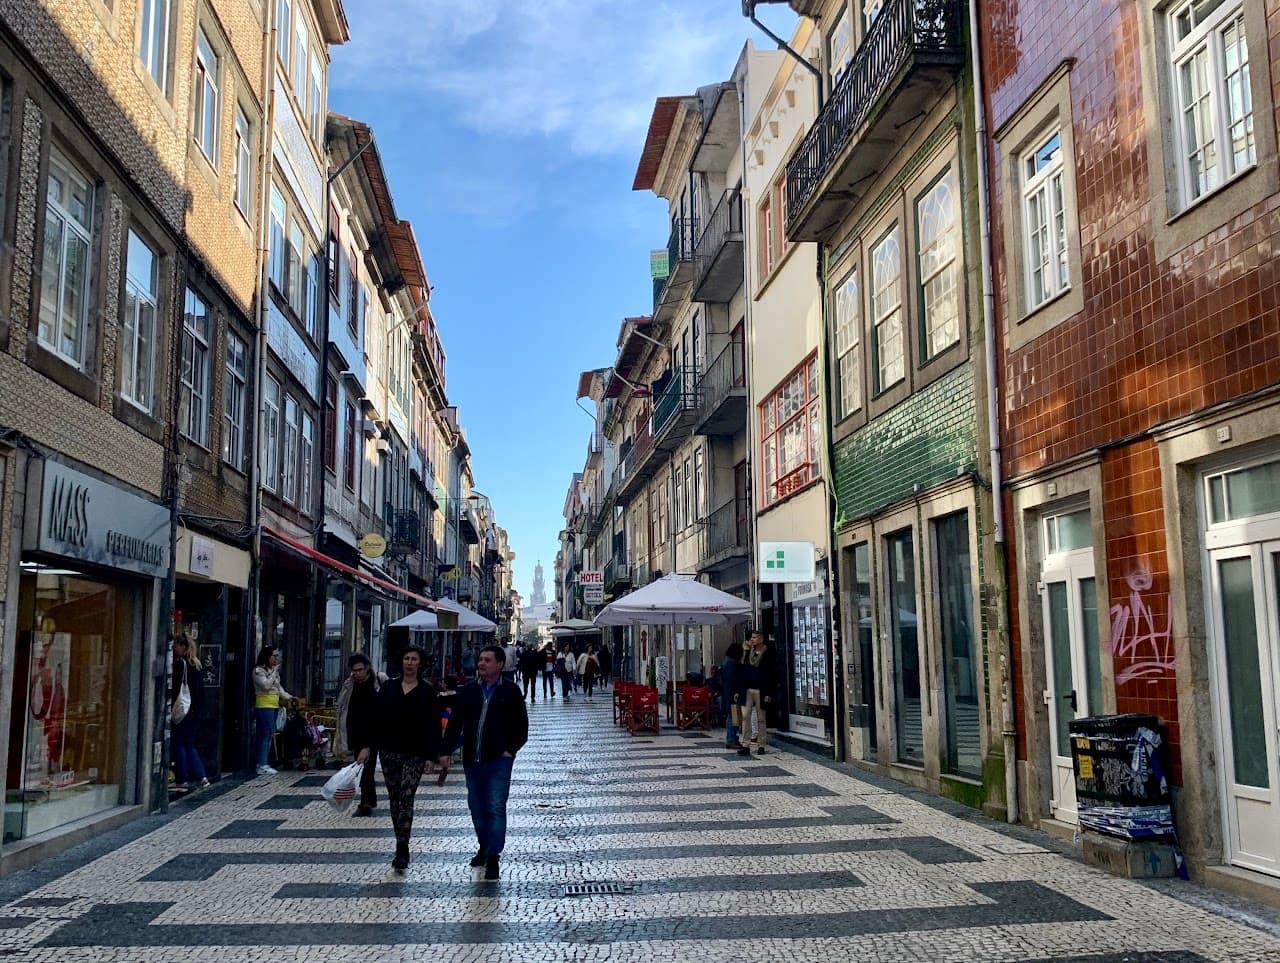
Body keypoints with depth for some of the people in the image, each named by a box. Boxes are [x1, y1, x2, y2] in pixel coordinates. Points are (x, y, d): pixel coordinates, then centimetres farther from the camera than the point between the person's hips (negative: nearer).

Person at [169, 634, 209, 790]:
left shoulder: (180, 664, -11)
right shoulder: (196, 664, 13)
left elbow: (177, 689, -15)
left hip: (184, 710, -8)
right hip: (196, 710, 8)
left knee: (179, 743, 1)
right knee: (189, 744, 14)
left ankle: (181, 780, 4)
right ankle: (200, 776, 11)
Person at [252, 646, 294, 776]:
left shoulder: (274, 670, 19)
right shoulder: (258, 670, -6)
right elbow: (266, 685, -16)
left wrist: (287, 697, 9)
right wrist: (274, 672, -11)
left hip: (274, 705, 8)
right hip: (264, 705, -8)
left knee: (269, 734, 6)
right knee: (267, 734, -13)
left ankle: (262, 764, 9)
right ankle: (262, 766, -12)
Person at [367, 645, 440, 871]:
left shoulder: (427, 691, -3)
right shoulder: (389, 687, 4)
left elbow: (433, 725, -4)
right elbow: (376, 718, 5)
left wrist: (431, 756, -8)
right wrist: (367, 746, 0)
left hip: (415, 754, -4)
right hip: (389, 751, 4)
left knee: (406, 799, -11)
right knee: (394, 799, 11)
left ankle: (402, 852, -9)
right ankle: (402, 845, 24)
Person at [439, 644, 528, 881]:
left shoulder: (511, 692, -2)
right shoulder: (468, 692, 6)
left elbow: (521, 726, 3)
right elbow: (454, 723, 9)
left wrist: (511, 749, -6)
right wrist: (446, 751, 4)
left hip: (499, 760, -4)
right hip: (472, 760, 4)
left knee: (496, 808, -7)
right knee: (477, 807, 13)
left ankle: (493, 856, -2)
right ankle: (484, 847, 31)